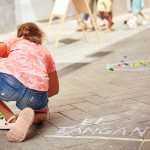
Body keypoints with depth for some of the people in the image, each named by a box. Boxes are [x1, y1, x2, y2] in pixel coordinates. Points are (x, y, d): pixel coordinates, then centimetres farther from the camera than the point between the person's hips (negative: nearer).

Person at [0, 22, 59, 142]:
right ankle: (30, 118, -2)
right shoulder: (45, 51, 36)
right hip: (36, 92, 2)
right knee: (42, 114, 35)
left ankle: (11, 119, 12)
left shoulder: (13, 42, 31)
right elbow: (55, 89, 41)